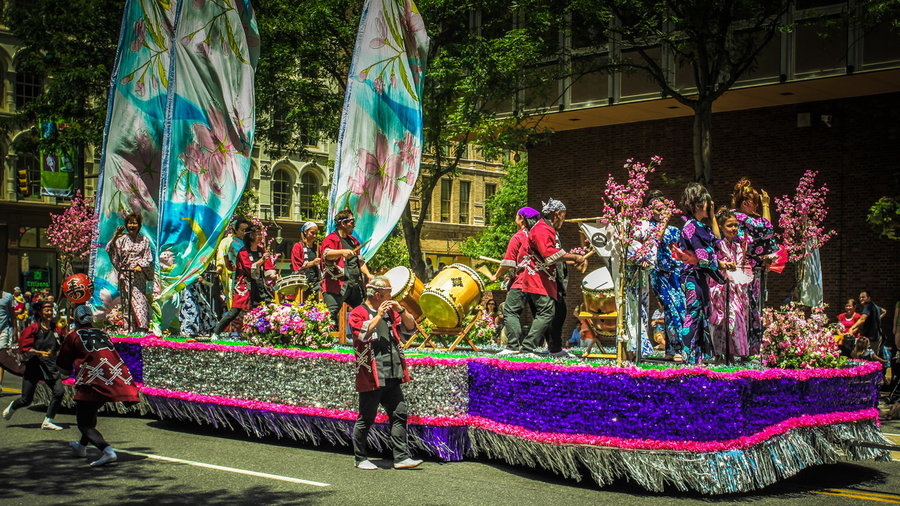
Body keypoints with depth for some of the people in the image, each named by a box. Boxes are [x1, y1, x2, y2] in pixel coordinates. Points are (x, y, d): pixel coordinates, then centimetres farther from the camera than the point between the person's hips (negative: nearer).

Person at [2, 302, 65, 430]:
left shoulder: (55, 329, 6)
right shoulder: (33, 328, -7)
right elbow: (24, 348, -10)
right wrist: (40, 353, -22)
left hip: (51, 367, 3)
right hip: (34, 366, -3)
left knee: (59, 392, -17)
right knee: (26, 400, 4)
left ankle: (48, 422, -3)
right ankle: (11, 407, 39)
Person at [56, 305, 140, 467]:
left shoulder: (73, 336, 9)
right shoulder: (103, 334, 22)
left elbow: (63, 365, 14)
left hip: (93, 382, -6)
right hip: (118, 379, 6)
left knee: (84, 423, -1)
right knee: (91, 412, 30)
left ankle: (107, 451, -24)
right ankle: (82, 446, 46)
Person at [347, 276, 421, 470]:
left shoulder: (390, 312, 17)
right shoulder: (358, 313, -3)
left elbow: (411, 328, 12)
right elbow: (362, 334, -20)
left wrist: (401, 310, -1)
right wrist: (379, 316, -17)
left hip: (392, 375, 6)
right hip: (371, 376, -6)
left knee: (400, 414, 3)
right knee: (366, 419, 2)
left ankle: (401, 457, 5)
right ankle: (360, 459, 14)